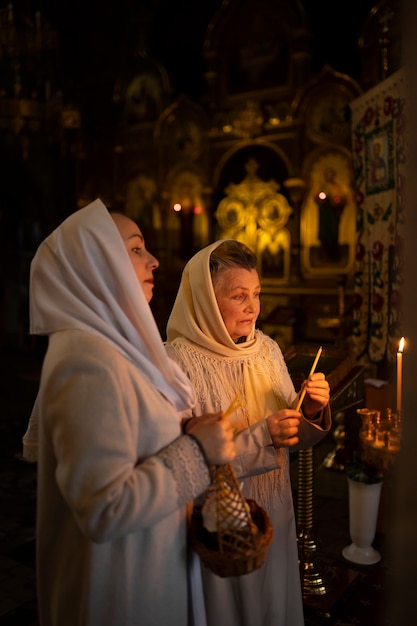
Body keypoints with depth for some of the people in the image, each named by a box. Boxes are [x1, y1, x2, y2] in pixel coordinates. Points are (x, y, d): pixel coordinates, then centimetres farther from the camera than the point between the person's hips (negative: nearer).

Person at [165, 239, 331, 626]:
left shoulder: (267, 350, -3)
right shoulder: (178, 361, -21)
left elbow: (292, 439, 5)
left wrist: (312, 412, -14)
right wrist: (261, 437, -29)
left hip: (274, 514, 5)